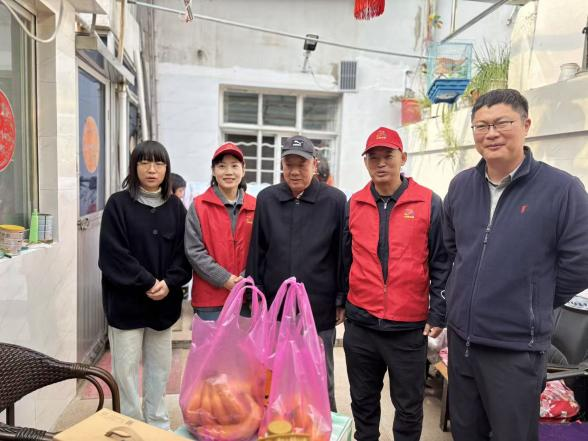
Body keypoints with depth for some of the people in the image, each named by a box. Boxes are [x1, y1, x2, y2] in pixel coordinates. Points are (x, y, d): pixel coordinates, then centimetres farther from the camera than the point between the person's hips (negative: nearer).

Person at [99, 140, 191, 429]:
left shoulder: (175, 207, 7)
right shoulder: (118, 204, -4)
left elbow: (183, 252, 3)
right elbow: (113, 253, -11)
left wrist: (168, 283, -13)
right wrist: (147, 282, -15)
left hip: (164, 301, 3)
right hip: (126, 300, -3)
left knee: (160, 366, 13)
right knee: (126, 368, 4)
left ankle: (158, 424, 29)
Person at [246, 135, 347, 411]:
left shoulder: (335, 200, -4)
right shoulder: (266, 199, 4)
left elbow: (343, 254, -2)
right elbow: (256, 252, 7)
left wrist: (341, 301, -2)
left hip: (320, 313, -2)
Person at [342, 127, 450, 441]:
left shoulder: (429, 203, -4)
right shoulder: (354, 204, 5)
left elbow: (441, 263, -2)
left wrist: (438, 314, -5)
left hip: (409, 327, -2)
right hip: (360, 323, 3)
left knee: (408, 406, 12)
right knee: (363, 400, 18)